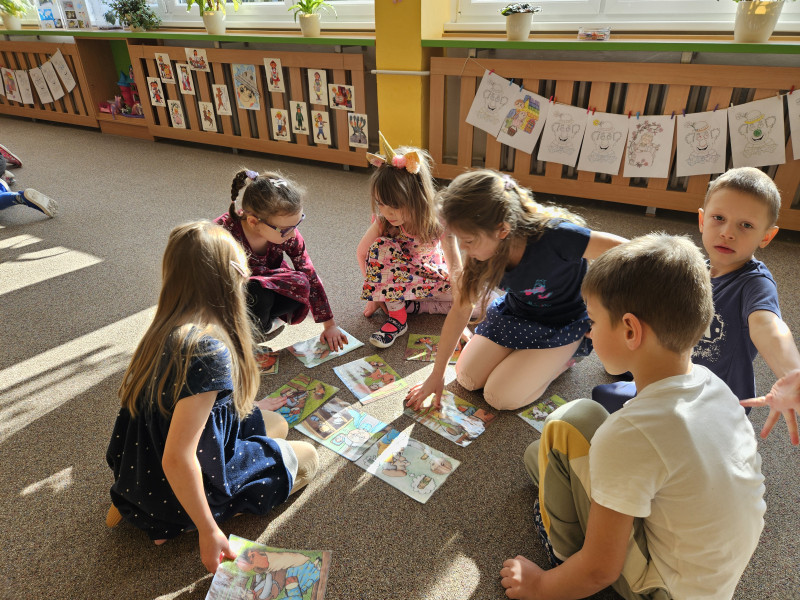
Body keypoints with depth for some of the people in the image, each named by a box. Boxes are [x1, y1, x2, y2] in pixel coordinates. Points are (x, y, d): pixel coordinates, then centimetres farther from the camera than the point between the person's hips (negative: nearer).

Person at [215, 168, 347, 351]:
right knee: (258, 294, -38)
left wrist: (330, 325, -8)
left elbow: (310, 275, -12)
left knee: (300, 285, -28)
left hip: (265, 286, 4)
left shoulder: (287, 232, -20)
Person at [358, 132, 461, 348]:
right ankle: (397, 316, -22)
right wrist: (377, 293, -9)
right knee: (381, 246, -31)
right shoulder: (384, 219, -23)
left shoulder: (438, 218, -27)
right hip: (398, 279, 0)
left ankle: (405, 304, -14)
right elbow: (362, 252, -10)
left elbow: (455, 268, -27)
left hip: (432, 277, 0)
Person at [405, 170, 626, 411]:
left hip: (562, 325, -5)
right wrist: (437, 373, -7)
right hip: (514, 313, 5)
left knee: (500, 397, -12)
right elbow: (461, 309, -12)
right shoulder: (482, 249, -19)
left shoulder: (554, 236, -38)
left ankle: (564, 356, 10)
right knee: (467, 378, -3)